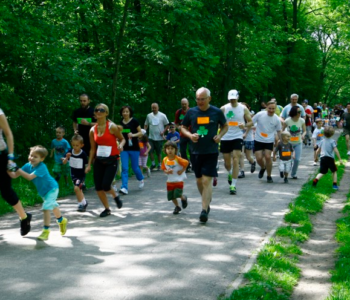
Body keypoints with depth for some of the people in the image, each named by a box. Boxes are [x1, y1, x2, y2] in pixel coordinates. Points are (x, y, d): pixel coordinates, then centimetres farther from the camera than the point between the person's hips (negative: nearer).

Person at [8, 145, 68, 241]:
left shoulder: (41, 167, -33)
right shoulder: (28, 166, -11)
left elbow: (30, 177, -43)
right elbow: (14, 175, -14)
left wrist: (19, 170, -44)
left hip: (51, 189, -9)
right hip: (43, 191, 9)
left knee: (46, 208, -21)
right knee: (52, 206, 27)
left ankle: (46, 230, -16)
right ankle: (62, 221, 51)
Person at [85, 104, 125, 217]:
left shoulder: (112, 127, -9)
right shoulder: (92, 130, 4)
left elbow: (122, 139, 1)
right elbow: (93, 148, 11)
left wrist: (121, 145, -22)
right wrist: (89, 164, 11)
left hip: (112, 160, -5)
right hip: (99, 161, 5)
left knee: (105, 186, -13)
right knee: (98, 187, 1)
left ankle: (116, 196, 22)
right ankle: (107, 209, 21)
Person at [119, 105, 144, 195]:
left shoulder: (134, 121, -5)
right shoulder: (120, 123, 6)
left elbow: (140, 133, -3)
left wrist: (133, 135, -19)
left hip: (134, 148, -3)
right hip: (124, 148, 3)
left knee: (135, 167, 6)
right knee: (124, 168, -6)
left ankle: (141, 179, 36)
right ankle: (124, 188, -9)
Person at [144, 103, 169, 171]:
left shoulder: (162, 116, -2)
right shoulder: (149, 116, 6)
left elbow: (167, 125, 2)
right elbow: (146, 125, 12)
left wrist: (163, 132, -10)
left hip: (159, 138, -2)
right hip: (151, 137, 2)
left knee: (159, 152, 4)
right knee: (150, 151, -4)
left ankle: (159, 165, 18)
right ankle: (153, 163, 14)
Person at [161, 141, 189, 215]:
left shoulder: (178, 159, -16)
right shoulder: (165, 160, -3)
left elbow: (186, 163, -14)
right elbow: (163, 168, 7)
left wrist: (181, 171, -14)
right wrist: (167, 171, -13)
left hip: (179, 180, -4)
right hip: (170, 181, 5)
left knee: (178, 194, -13)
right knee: (172, 196, 8)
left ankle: (184, 198, 23)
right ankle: (177, 207, 31)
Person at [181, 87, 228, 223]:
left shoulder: (217, 112, -3)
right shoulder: (191, 112, 1)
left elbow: (225, 126, 12)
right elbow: (183, 128, 12)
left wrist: (220, 135, -7)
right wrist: (190, 135, -8)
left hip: (211, 152, -3)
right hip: (196, 152, 3)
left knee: (207, 181, -10)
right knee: (199, 180, 14)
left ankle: (204, 210, -9)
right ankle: (207, 202, 37)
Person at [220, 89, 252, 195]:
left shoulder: (243, 109, -1)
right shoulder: (223, 109, -1)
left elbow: (250, 122, 5)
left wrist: (244, 125, -17)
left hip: (237, 137, -1)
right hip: (225, 138, 1)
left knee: (235, 160, -11)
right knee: (227, 161, 10)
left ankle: (233, 185, -8)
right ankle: (230, 174, 45)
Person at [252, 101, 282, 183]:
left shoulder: (277, 119, -6)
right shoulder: (260, 115, -10)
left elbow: (279, 131, 7)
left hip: (269, 141, 0)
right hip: (258, 140, 0)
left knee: (268, 157, -11)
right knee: (259, 158, -6)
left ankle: (269, 176, 7)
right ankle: (263, 168, 30)